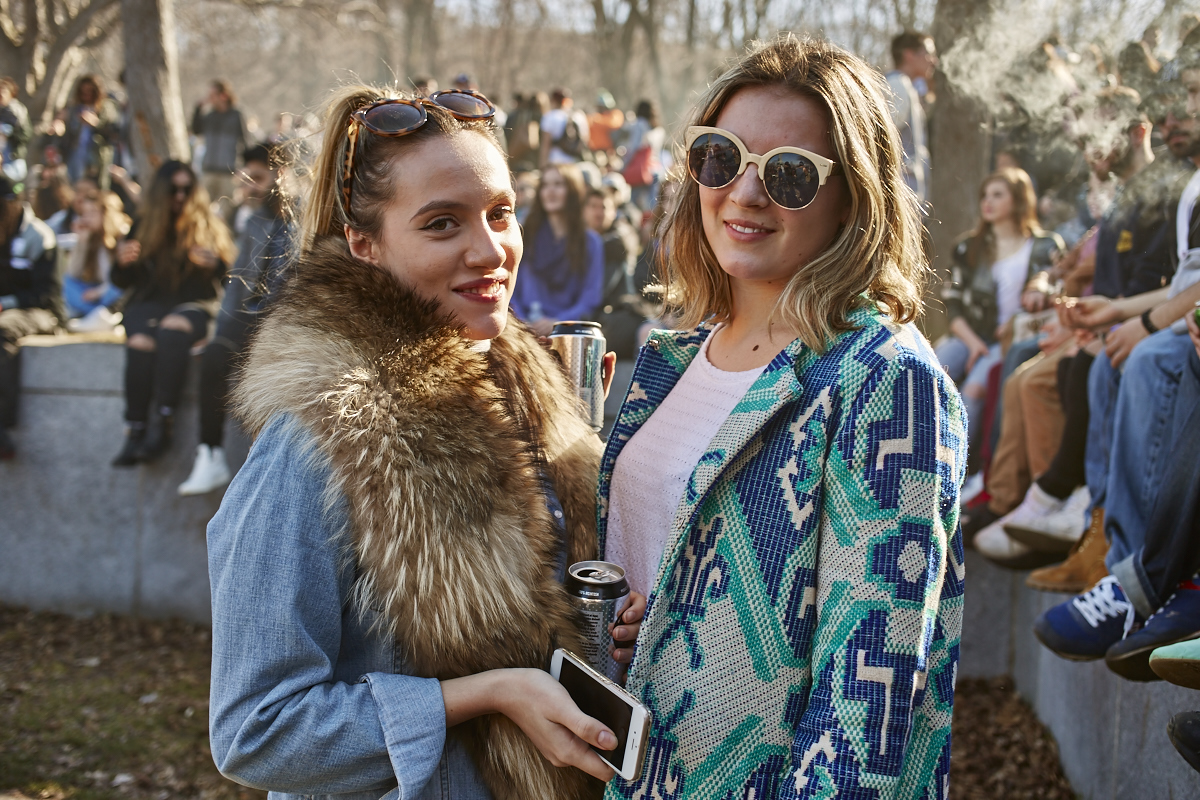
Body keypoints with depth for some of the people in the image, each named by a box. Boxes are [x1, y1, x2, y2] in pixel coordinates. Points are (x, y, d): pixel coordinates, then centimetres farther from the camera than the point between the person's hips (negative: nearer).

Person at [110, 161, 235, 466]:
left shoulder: (210, 227, 13)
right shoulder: (143, 226, 17)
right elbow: (122, 282, 16)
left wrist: (214, 263, -15)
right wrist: (122, 262, -6)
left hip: (194, 304, -2)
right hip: (149, 302, 2)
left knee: (173, 327, -38)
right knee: (140, 342, -33)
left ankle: (164, 417, -40)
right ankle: (135, 430, -34)